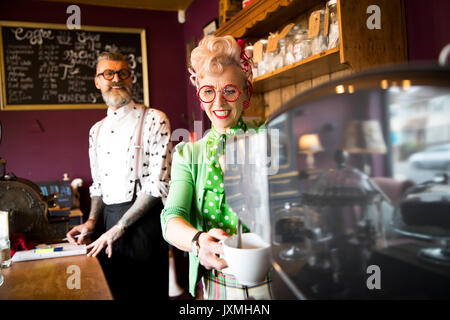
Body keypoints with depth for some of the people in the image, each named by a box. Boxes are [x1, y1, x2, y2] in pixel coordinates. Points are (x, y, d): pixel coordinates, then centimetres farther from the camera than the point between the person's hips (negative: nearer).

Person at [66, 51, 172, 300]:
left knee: (146, 291, 3)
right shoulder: (97, 130, 14)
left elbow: (158, 185, -14)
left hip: (144, 221, -6)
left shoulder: (154, 120, -8)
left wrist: (118, 229, -13)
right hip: (110, 222, 6)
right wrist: (92, 221, 4)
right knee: (114, 291, 16)